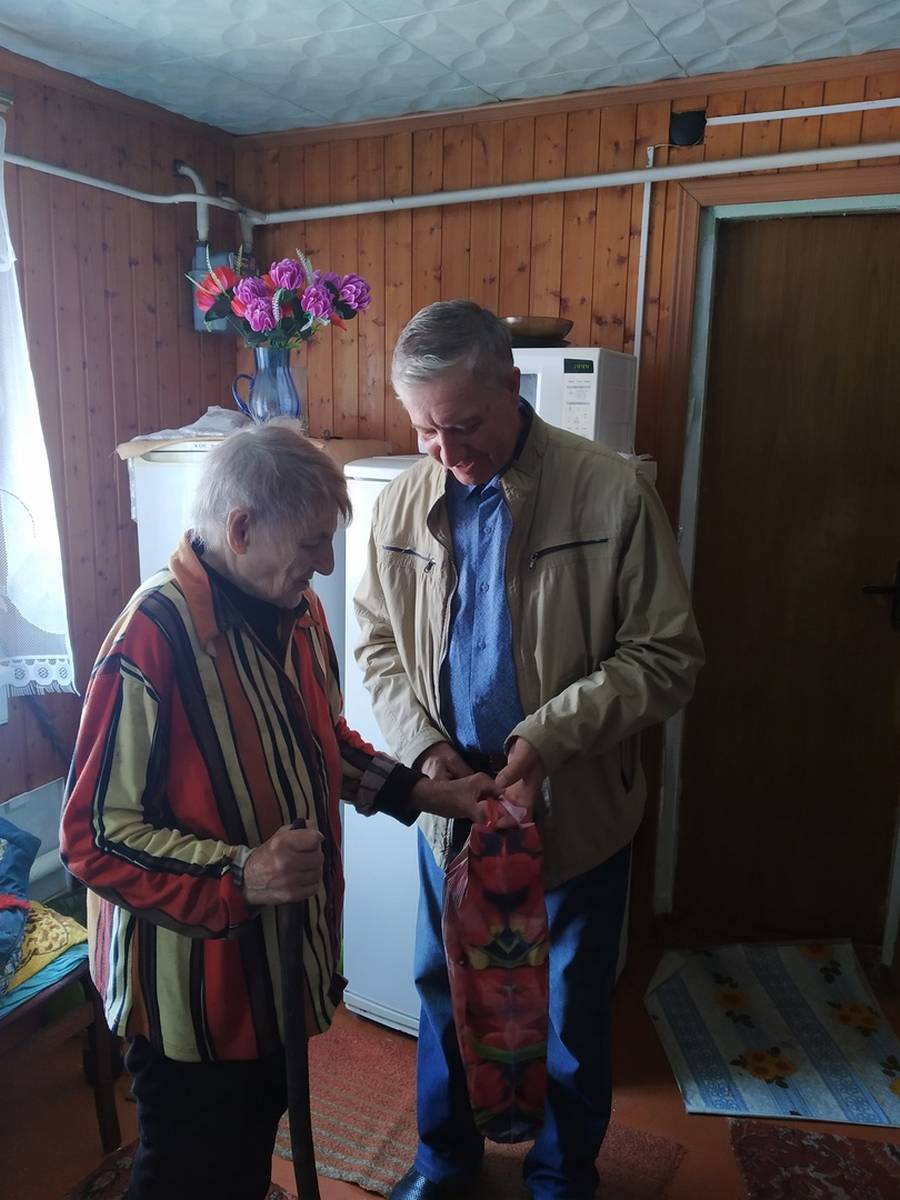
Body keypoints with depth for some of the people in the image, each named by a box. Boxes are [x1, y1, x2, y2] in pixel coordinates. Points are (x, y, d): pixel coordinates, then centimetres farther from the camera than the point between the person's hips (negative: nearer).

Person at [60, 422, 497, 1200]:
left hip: (282, 952, 7)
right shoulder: (154, 640, -29)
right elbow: (97, 838, -24)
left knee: (257, 1136, 30)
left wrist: (425, 794, 3)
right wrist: (240, 874, -34)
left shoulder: (297, 611, -4)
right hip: (193, 975, -7)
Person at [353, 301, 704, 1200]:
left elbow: (667, 656, -15)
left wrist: (551, 736, -24)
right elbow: (379, 645, 5)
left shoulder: (613, 493, -18)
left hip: (576, 809, -3)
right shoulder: (400, 506, -5)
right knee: (443, 991, 23)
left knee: (571, 1014, 18)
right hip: (451, 805, 3)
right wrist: (423, 746, -11)